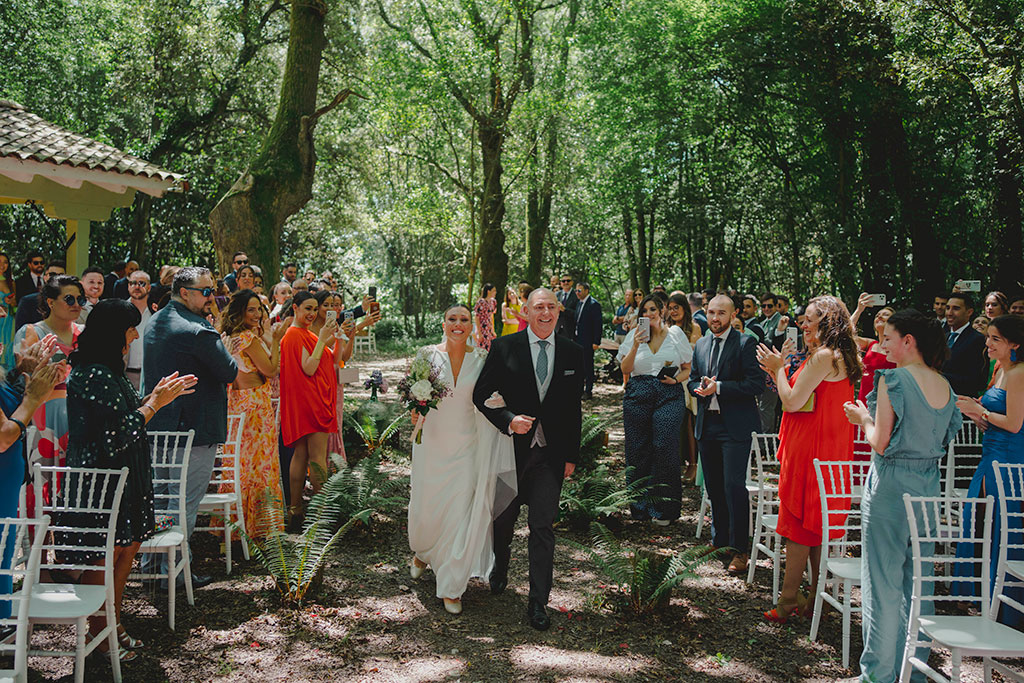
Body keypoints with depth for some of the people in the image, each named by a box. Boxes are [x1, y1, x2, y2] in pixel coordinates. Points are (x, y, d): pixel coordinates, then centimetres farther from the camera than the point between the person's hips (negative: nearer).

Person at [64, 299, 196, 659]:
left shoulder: (108, 370, 11)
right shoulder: (94, 376, -21)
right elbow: (118, 433, -23)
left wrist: (156, 395, 8)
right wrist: (155, 402, -13)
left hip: (122, 476, 10)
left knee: (127, 549, 14)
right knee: (105, 557, 1)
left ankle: (113, 623, 27)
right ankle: (98, 636, 16)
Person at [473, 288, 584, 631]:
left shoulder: (572, 352, 2)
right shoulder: (504, 347, -5)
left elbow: (574, 407, 7)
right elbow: (481, 396, -3)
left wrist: (571, 455, 6)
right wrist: (509, 420, -19)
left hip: (551, 453, 1)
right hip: (511, 448, 0)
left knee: (543, 527, -1)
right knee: (504, 518, 17)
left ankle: (538, 603, 9)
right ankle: (499, 571, 46)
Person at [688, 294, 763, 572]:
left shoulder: (746, 343, -7)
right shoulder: (701, 344, 14)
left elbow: (756, 384, -14)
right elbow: (692, 380, 21)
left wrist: (719, 387, -18)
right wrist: (699, 389, -3)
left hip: (735, 426, -6)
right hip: (706, 424, 6)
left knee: (734, 485, -10)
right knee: (713, 487, 14)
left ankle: (740, 549, -2)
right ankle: (719, 540, 27)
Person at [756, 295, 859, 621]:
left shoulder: (823, 356, -18)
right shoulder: (840, 357, 14)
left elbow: (792, 402, -19)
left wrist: (779, 368, -5)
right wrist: (779, 370, 11)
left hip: (809, 449, -10)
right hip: (827, 449, 10)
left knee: (798, 523, -3)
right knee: (816, 525, 14)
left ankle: (788, 603, 3)